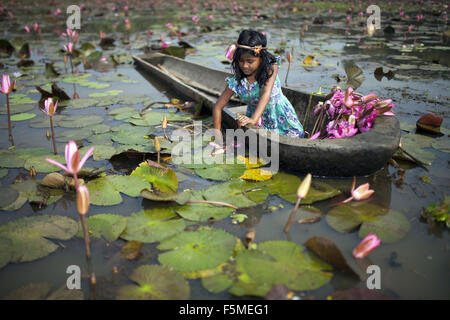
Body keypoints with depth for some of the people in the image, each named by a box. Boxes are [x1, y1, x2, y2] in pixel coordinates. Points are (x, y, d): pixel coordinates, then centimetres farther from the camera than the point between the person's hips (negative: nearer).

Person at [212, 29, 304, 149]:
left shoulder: (271, 68, -19)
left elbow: (266, 94, -34)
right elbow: (218, 107, -12)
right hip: (259, 125, 2)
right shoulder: (236, 81, -17)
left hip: (280, 117, -1)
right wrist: (218, 134, -20)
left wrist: (253, 119, -48)